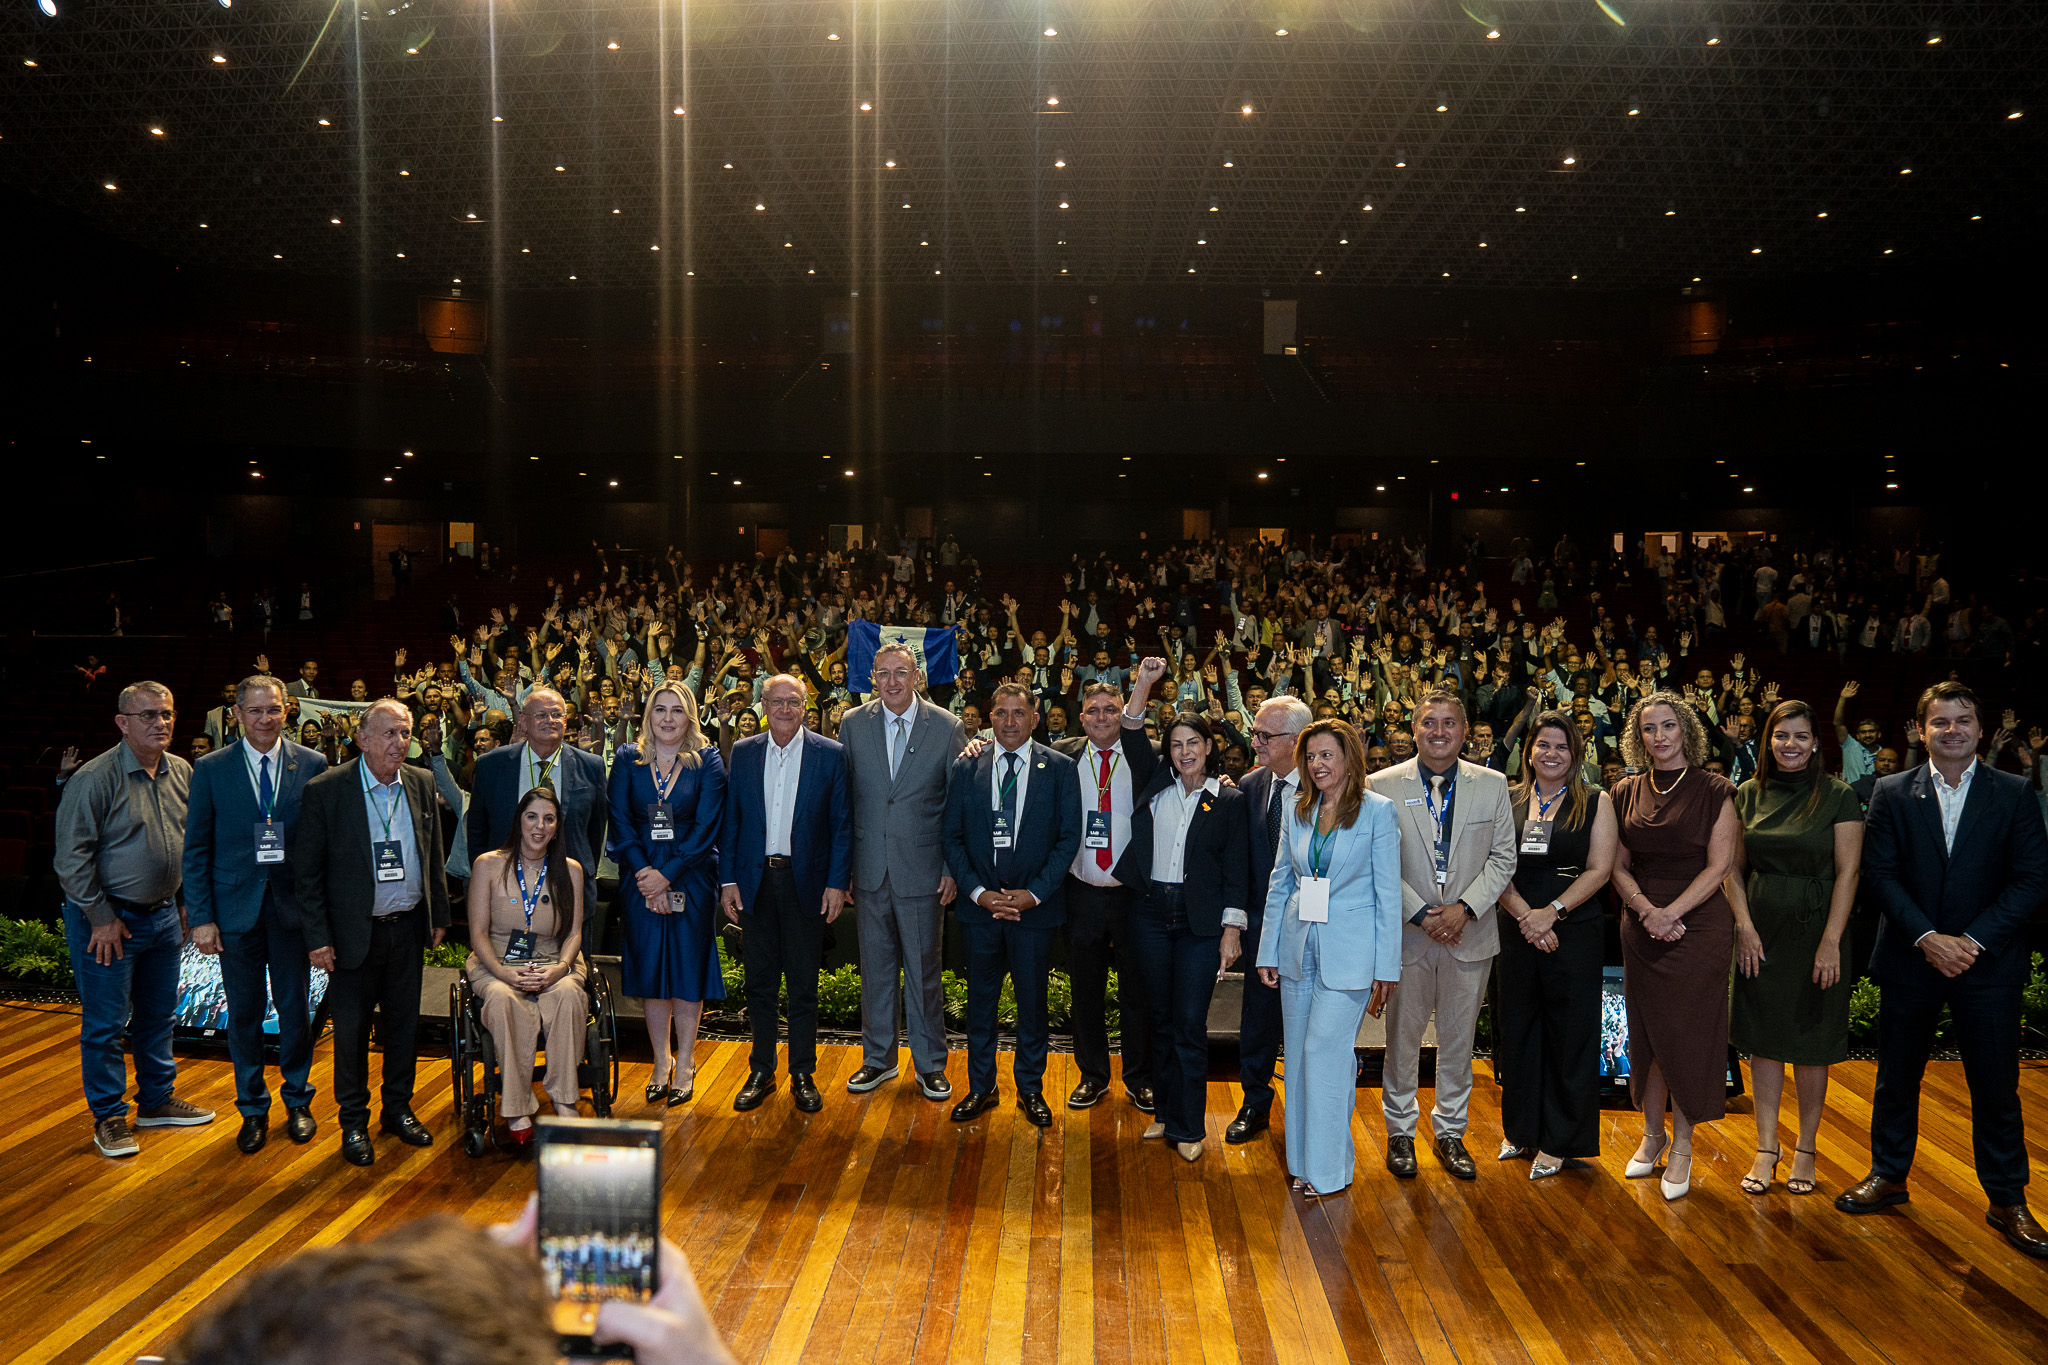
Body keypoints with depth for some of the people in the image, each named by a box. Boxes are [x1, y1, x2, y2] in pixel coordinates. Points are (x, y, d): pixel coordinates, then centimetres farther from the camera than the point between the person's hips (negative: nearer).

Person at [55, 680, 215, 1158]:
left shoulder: (182, 773, 3)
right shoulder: (96, 778, -16)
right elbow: (71, 857, -14)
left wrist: (186, 905, 10)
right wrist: (102, 917, -13)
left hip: (163, 914, 6)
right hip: (106, 918, -6)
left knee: (159, 1015, 17)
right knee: (105, 1022, 4)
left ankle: (156, 1100, 32)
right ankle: (108, 1117, 17)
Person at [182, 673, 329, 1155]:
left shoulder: (312, 765, -2)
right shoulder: (210, 769, -2)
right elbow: (196, 849, 0)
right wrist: (201, 917, -6)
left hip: (293, 906, 0)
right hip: (236, 909, 0)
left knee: (295, 1009, 10)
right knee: (244, 1013, 10)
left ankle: (297, 1101, 28)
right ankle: (253, 1109, 26)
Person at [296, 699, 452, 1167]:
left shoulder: (422, 785, 2)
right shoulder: (325, 790, -11)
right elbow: (308, 871, -9)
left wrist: (439, 916, 9)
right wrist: (318, 938, -11)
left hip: (407, 926, 4)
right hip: (354, 931, -4)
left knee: (404, 1022, 14)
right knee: (351, 1028, 8)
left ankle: (398, 1110, 31)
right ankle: (354, 1123, 24)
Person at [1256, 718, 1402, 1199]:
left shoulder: (1378, 811, -6)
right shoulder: (1297, 811, 7)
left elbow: (1388, 893, -6)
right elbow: (1280, 884, 11)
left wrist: (1386, 966, -7)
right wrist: (1268, 951, 8)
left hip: (1348, 951, -5)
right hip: (1299, 946, 5)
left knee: (1325, 1052, -5)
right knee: (1299, 1056, 10)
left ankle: (1329, 1169, 9)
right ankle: (1303, 1160, 23)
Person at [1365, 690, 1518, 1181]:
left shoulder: (1492, 785, 3)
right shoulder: (1383, 787, -3)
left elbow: (1503, 857, 2)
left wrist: (1464, 908, -11)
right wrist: (1420, 914, -12)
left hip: (1469, 933, 2)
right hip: (1406, 934, -2)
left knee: (1458, 1039, 11)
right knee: (1402, 1036, 7)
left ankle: (1450, 1131, 27)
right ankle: (1401, 1130, 23)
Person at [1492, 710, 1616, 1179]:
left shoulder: (1595, 802, 2)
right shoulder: (1508, 801, 7)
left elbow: (1599, 869, -5)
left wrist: (1552, 912, -14)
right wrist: (1525, 915, -12)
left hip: (1574, 933, -2)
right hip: (1517, 932, 2)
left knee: (1568, 1033, 3)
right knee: (1518, 1029, 9)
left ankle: (1559, 1143, 14)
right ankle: (1521, 1129, 24)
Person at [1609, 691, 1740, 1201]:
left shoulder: (1715, 792, -2)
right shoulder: (1626, 793, 8)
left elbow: (1719, 866, -8)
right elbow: (1618, 866, 7)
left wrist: (1672, 912, -17)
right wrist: (1646, 909, -10)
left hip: (1699, 925, -3)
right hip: (1642, 928, 4)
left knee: (1689, 1033, 0)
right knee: (1647, 1032, 9)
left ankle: (1682, 1145, 12)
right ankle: (1652, 1134, 23)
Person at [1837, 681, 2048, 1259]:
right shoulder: (1892, 793, 1)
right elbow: (1880, 874, -4)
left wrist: (1973, 940, -15)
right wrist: (1928, 938, -15)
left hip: (1988, 960, -1)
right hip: (1909, 958, 1)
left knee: (1997, 1085, 6)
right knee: (1896, 1076, 11)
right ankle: (1889, 1176, 27)